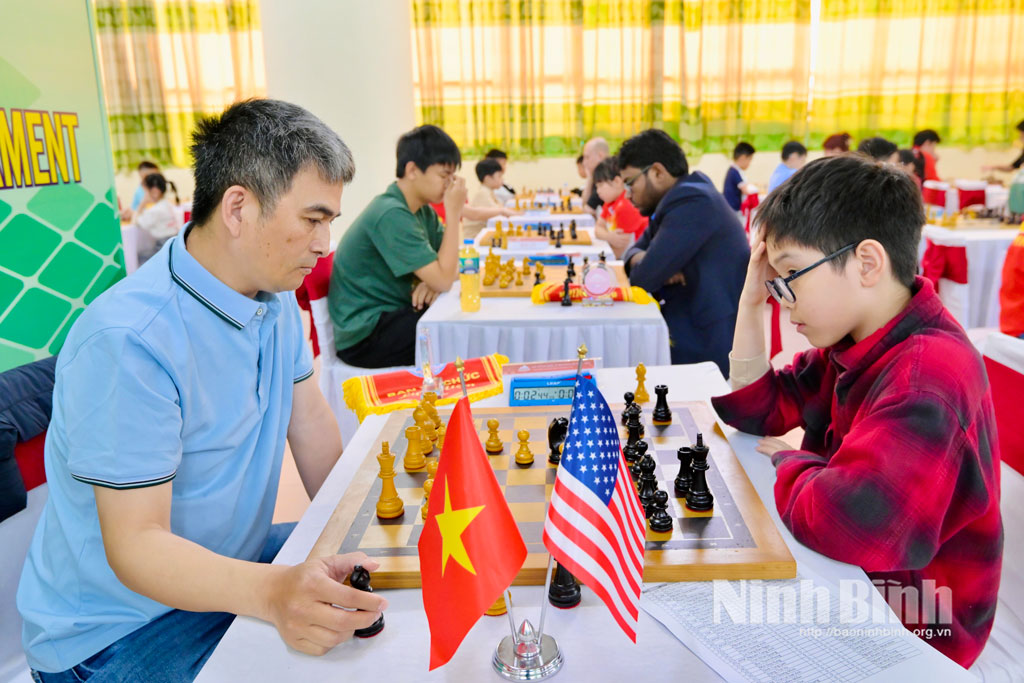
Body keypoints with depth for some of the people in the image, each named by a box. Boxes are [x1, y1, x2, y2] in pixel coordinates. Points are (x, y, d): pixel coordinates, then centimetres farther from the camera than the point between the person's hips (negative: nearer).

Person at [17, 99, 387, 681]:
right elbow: (136, 544, -29)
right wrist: (270, 593, -45)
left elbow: (309, 415, 7)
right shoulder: (128, 340, -29)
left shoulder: (275, 295, -1)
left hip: (233, 560, 8)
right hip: (119, 628, -7)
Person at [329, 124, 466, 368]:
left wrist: (434, 279, -15)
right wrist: (454, 213, -19)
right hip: (364, 338, -8)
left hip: (393, 315, 8)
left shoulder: (422, 211, 5)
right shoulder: (391, 215, -22)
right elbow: (443, 280, -24)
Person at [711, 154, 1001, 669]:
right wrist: (751, 302, -6)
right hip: (846, 579, 7)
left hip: (907, 627, -7)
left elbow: (844, 517, -43)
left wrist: (787, 461, -19)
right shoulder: (851, 342, -1)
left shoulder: (928, 371, -30)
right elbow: (755, 410, 7)